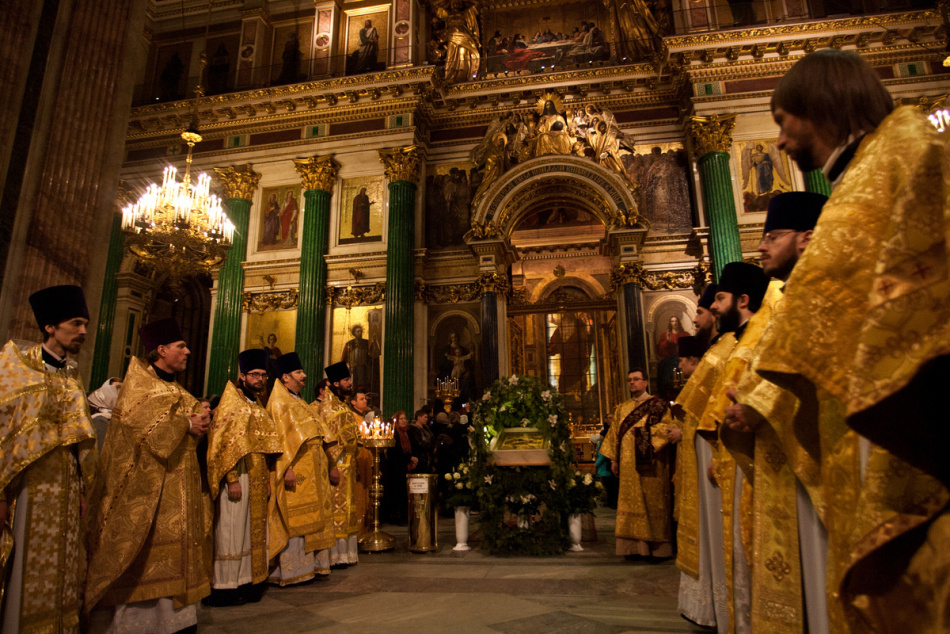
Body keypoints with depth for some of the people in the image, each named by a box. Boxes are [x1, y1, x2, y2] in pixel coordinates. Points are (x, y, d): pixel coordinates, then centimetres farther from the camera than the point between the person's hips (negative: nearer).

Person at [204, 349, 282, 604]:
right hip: (238, 477, -8)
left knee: (253, 531, 11)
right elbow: (223, 442, -15)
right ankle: (225, 586, 8)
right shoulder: (232, 402, -7)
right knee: (232, 530, -2)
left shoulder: (259, 407, 15)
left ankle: (247, 581, 20)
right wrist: (232, 479, -21)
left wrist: (267, 480, 12)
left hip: (257, 480, 8)